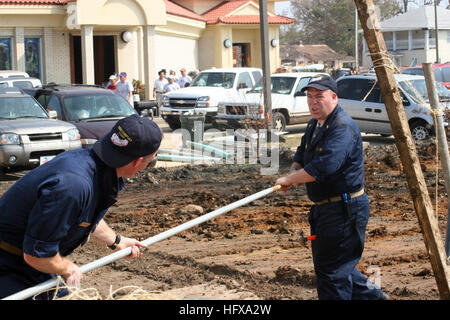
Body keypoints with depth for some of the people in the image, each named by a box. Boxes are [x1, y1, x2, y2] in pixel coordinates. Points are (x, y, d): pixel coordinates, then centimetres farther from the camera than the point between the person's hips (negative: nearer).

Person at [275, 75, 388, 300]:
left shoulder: (343, 128, -21)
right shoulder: (315, 125, 13)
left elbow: (324, 166, -33)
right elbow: (301, 155, 22)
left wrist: (289, 180, -23)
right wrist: (295, 170, -2)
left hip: (345, 208, -10)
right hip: (324, 207, 11)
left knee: (332, 270, -6)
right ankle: (369, 293, 34)